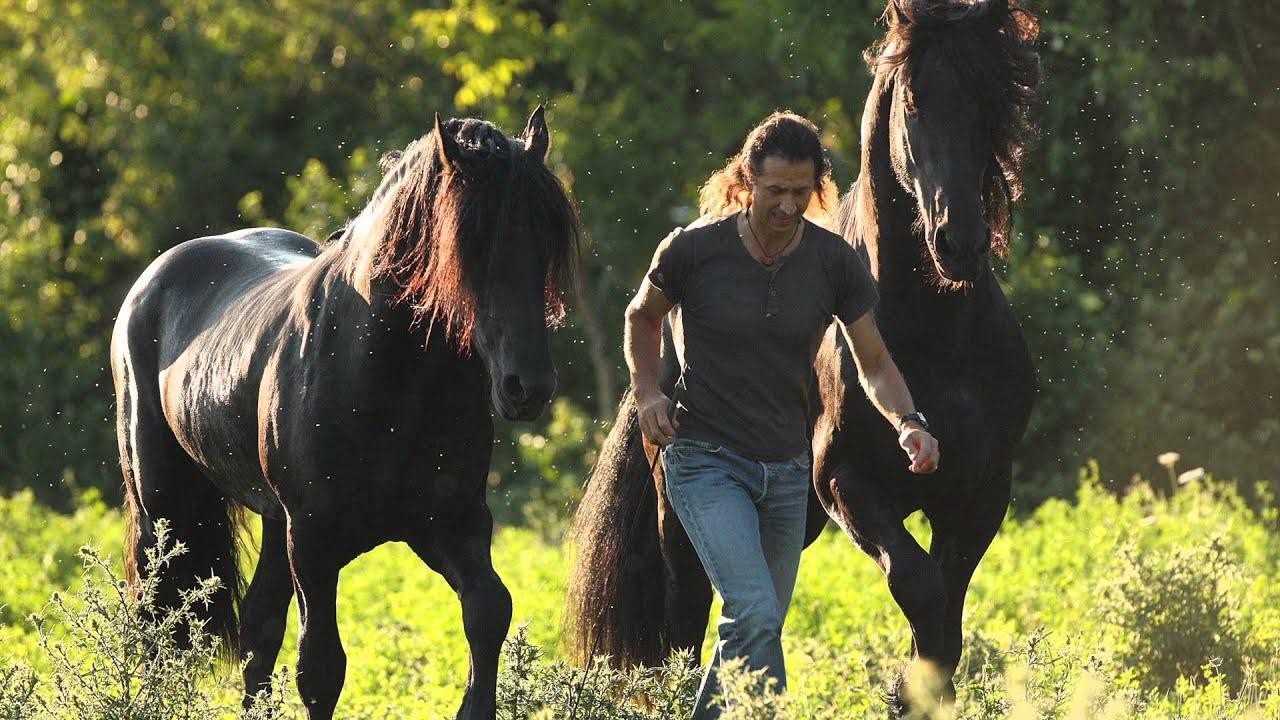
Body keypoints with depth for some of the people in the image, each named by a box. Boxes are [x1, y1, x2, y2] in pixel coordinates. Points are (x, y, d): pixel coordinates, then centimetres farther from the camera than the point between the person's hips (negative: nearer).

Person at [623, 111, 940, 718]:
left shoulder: (836, 262, -5)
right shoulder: (694, 249, -11)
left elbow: (875, 364, 3)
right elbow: (642, 316, 9)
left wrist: (907, 422, -16)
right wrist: (646, 390, -6)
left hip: (785, 470, 4)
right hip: (705, 462, -4)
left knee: (756, 624, 12)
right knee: (756, 614, -22)